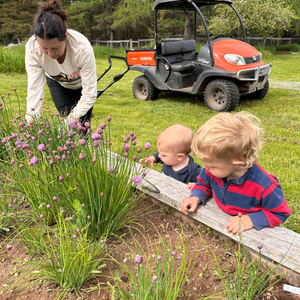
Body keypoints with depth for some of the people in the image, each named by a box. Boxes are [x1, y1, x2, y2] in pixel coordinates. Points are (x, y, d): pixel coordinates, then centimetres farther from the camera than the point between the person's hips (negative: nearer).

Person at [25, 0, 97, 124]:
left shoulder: (83, 48, -41)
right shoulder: (32, 48, -34)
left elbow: (89, 95, -36)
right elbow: (35, 89, -31)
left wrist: (71, 119, -42)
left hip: (82, 82, -1)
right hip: (57, 82, 1)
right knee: (69, 123, -10)